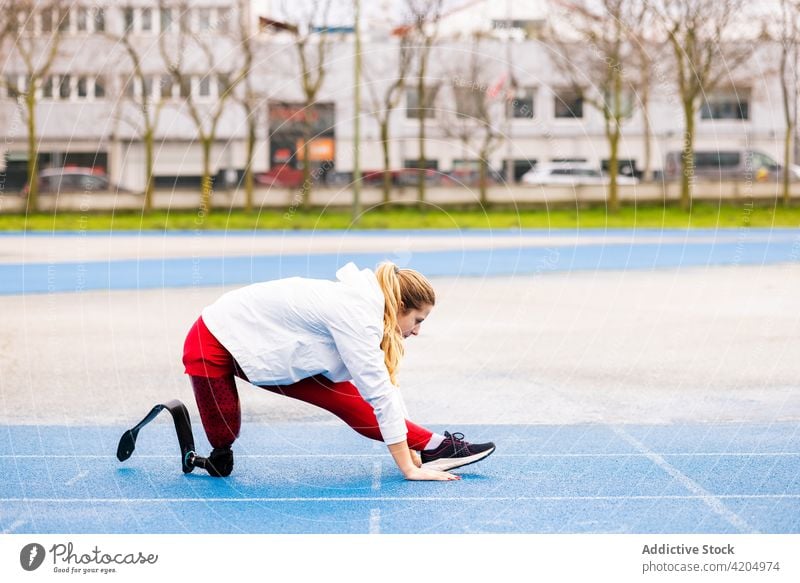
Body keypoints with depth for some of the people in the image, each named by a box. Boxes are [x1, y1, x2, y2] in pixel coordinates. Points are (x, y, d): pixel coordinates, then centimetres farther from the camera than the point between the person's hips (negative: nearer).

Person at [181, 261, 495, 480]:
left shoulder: (365, 306, -1)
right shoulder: (356, 317, -28)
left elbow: (384, 387, 4)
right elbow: (381, 395, -28)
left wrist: (413, 452, 4)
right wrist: (410, 469, -24)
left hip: (262, 345, 8)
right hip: (215, 341, -8)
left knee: (346, 399, -6)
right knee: (221, 466, -8)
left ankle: (433, 448, -8)